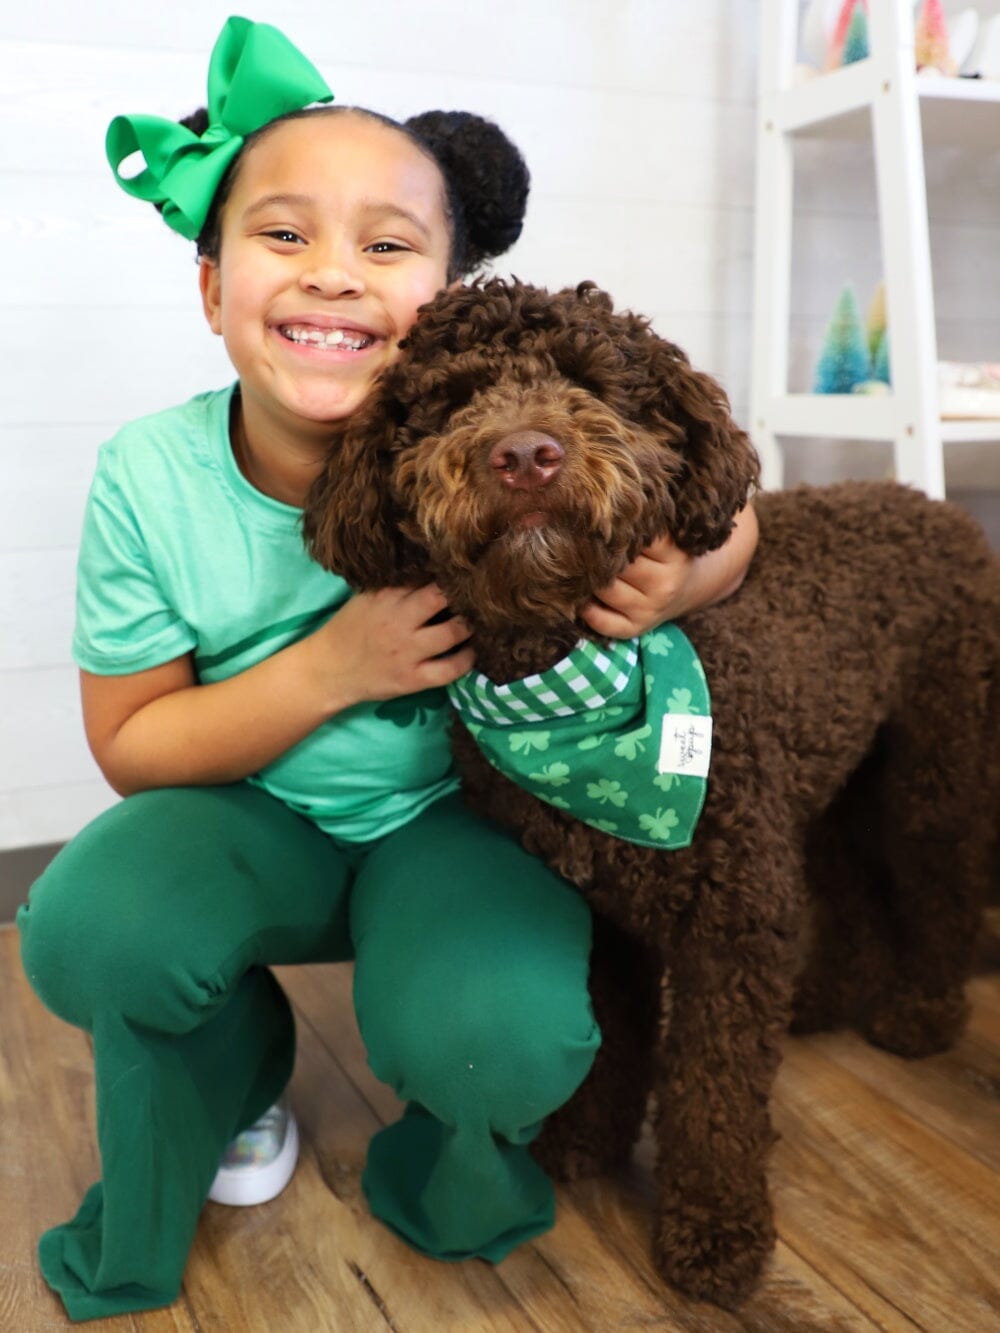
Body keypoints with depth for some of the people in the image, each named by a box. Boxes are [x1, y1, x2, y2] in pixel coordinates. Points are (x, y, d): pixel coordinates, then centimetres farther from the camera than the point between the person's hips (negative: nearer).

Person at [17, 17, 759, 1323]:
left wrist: (673, 579, -31)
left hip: (457, 816, -1)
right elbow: (129, 746, -9)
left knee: (500, 1041, -30)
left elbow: (728, 521, -5)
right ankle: (237, 1071, 9)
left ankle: (458, 1165, 11)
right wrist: (334, 667, -26)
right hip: (252, 820, 2)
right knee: (86, 932, -28)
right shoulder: (150, 476, -17)